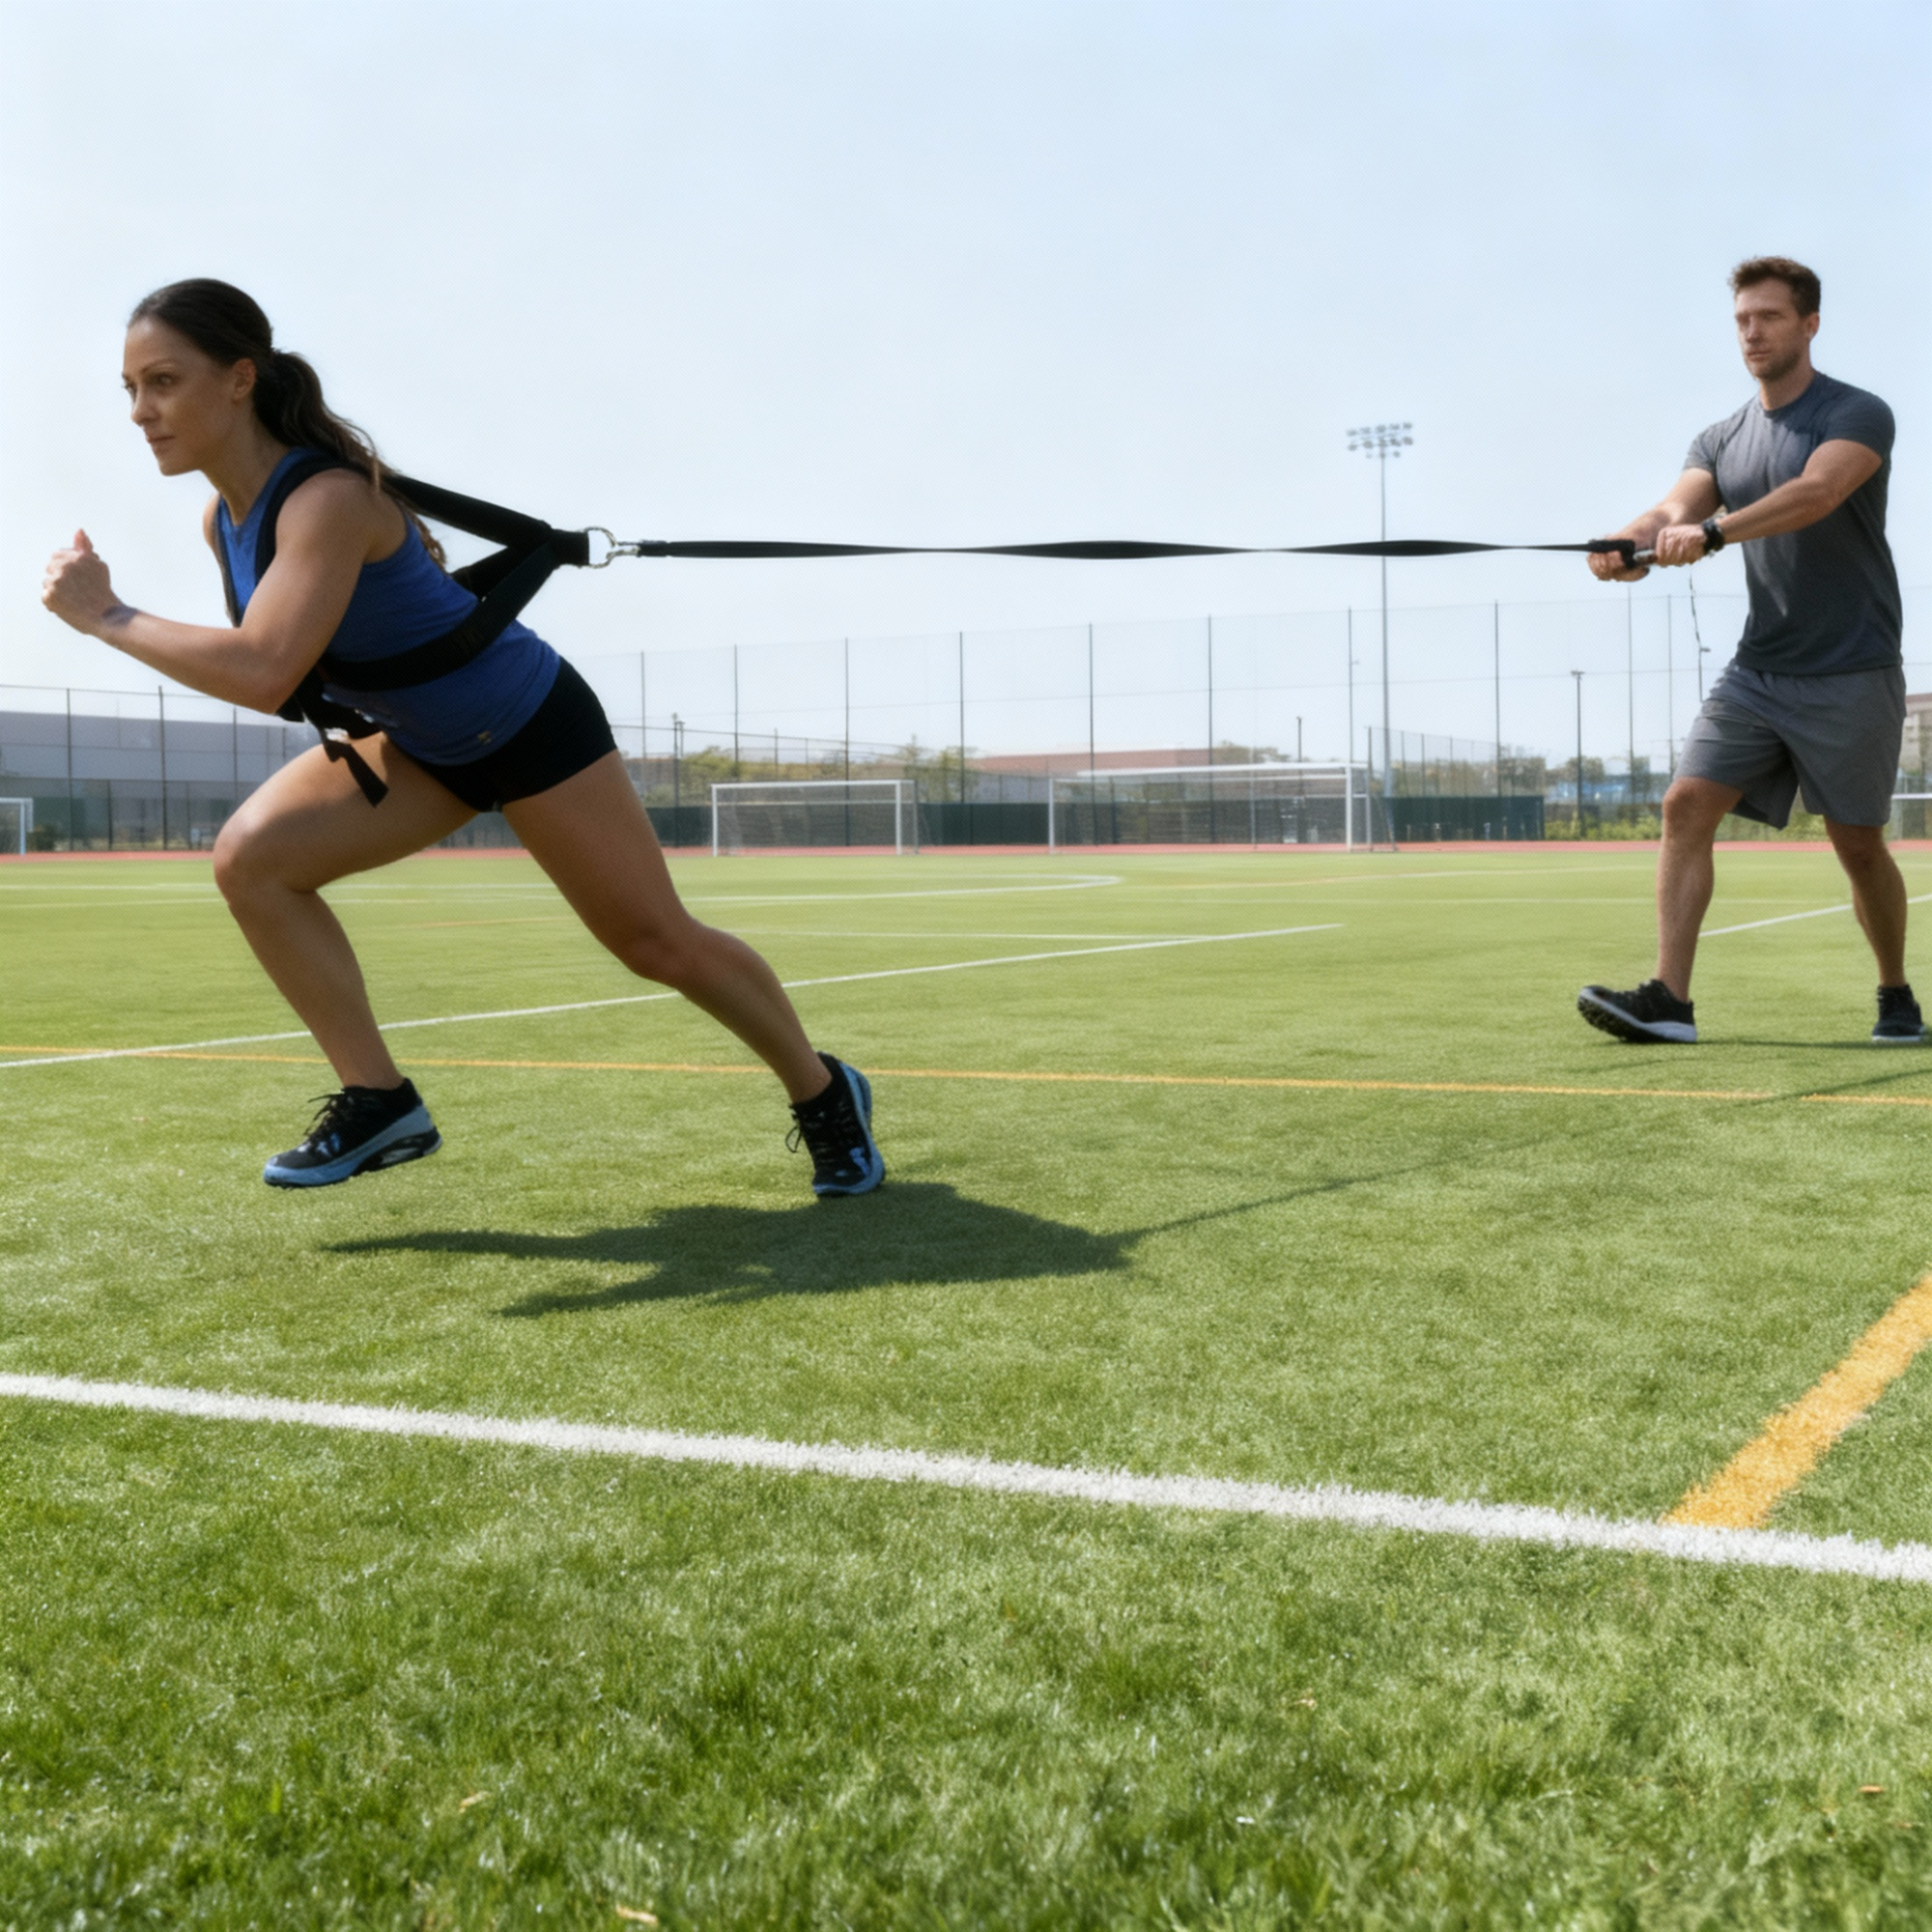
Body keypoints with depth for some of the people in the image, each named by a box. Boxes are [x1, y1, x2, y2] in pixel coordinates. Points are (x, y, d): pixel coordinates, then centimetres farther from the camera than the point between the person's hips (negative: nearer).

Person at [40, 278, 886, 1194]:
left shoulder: (328, 498, -31)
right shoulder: (222, 519, -5)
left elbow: (262, 673, -45)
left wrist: (107, 614, -35)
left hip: (529, 723, -7)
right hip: (421, 746, 7)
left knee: (658, 941, 0)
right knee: (250, 858, -13)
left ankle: (825, 1093, 24)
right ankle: (380, 1102, -5)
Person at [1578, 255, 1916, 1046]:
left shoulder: (1859, 415, -7)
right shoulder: (1721, 440, 12)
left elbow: (1817, 491, -27)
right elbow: (1675, 509, -5)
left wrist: (1710, 532, -42)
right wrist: (1626, 543, -29)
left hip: (1852, 672, -5)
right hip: (1757, 671, 5)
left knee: (1858, 843, 1)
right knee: (1687, 806, -11)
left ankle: (1897, 998, 24)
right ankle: (1668, 999, -16)